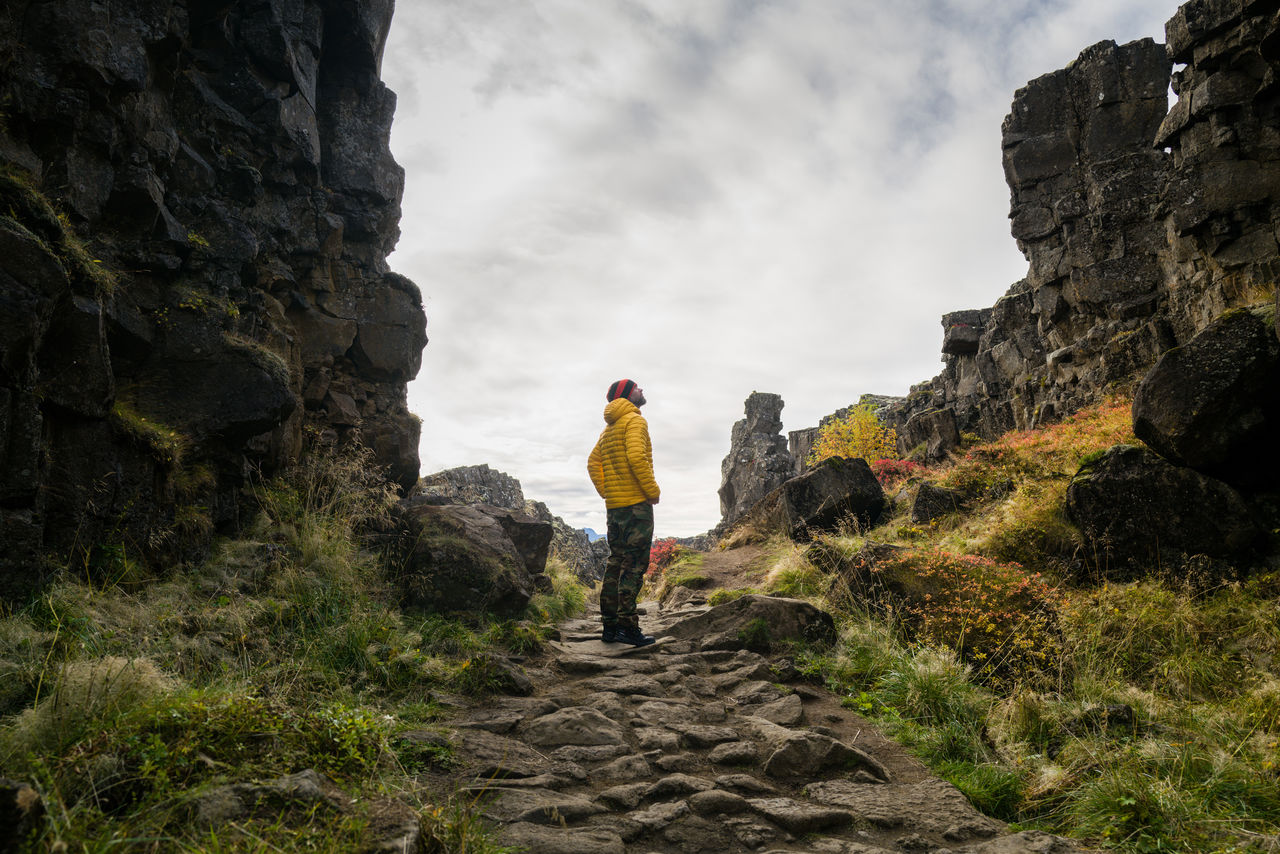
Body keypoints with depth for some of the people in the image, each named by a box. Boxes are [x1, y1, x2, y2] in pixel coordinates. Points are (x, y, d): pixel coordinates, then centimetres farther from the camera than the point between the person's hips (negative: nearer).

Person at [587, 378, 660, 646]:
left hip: (614, 504, 9)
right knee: (634, 564, -7)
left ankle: (609, 625, 15)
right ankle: (627, 626, -9)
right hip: (636, 503, -9)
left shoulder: (608, 429, 19)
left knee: (616, 562, 12)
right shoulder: (634, 420, -8)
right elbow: (636, 457, -22)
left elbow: (593, 462, 21)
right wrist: (653, 491, -15)